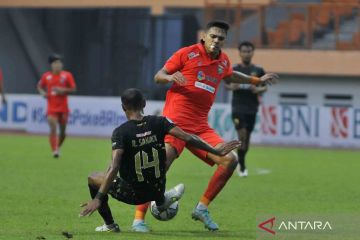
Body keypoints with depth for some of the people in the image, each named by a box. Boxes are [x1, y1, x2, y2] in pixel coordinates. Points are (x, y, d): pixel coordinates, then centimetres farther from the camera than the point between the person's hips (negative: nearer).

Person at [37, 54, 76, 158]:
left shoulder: (67, 75, -2)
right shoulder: (46, 76, 2)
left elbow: (73, 89, 1)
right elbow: (39, 86, 17)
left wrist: (63, 90, -16)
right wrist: (42, 92, -4)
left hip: (63, 107, 1)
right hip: (51, 107, -1)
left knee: (62, 131, 10)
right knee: (53, 128, -17)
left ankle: (58, 147, 35)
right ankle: (54, 150, -16)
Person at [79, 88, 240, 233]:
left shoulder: (121, 132, -18)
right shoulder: (158, 122, -8)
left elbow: (114, 168, -27)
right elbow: (188, 138, -13)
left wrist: (98, 198, -30)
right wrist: (217, 152, -5)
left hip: (132, 195, -4)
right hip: (157, 190, 4)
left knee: (93, 178, 18)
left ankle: (109, 224, 19)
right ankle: (161, 201, 51)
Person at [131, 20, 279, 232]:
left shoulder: (223, 61, 14)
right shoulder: (188, 54, -3)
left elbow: (230, 76, 39)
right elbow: (158, 76, 0)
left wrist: (257, 80, 41)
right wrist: (170, 77, -22)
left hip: (200, 126, 6)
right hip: (176, 122, -6)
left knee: (230, 160, -6)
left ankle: (202, 208, 5)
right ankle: (139, 218, -12)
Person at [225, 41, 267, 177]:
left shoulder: (258, 71, 5)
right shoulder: (233, 70, 1)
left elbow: (265, 87, 11)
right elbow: (227, 85, 6)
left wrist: (259, 89, -12)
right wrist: (232, 86, -17)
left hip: (252, 108, 2)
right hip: (238, 107, -2)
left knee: (247, 137, 9)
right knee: (242, 134, -17)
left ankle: (241, 163, 28)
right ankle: (242, 166, -6)